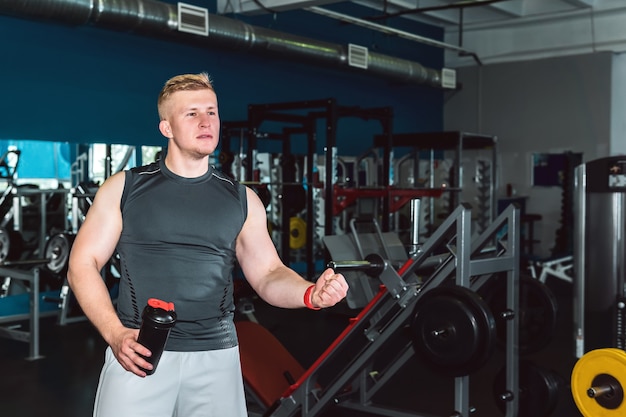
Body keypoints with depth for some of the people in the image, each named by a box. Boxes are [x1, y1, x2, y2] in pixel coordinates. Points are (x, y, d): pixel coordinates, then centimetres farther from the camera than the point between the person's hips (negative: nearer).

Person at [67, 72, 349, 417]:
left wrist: (311, 294, -13)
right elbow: (82, 265, 2)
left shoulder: (242, 200, 9)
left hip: (216, 358, 2)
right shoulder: (125, 188, 3)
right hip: (138, 354, -1)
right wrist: (115, 334, -11)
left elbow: (268, 275, 8)